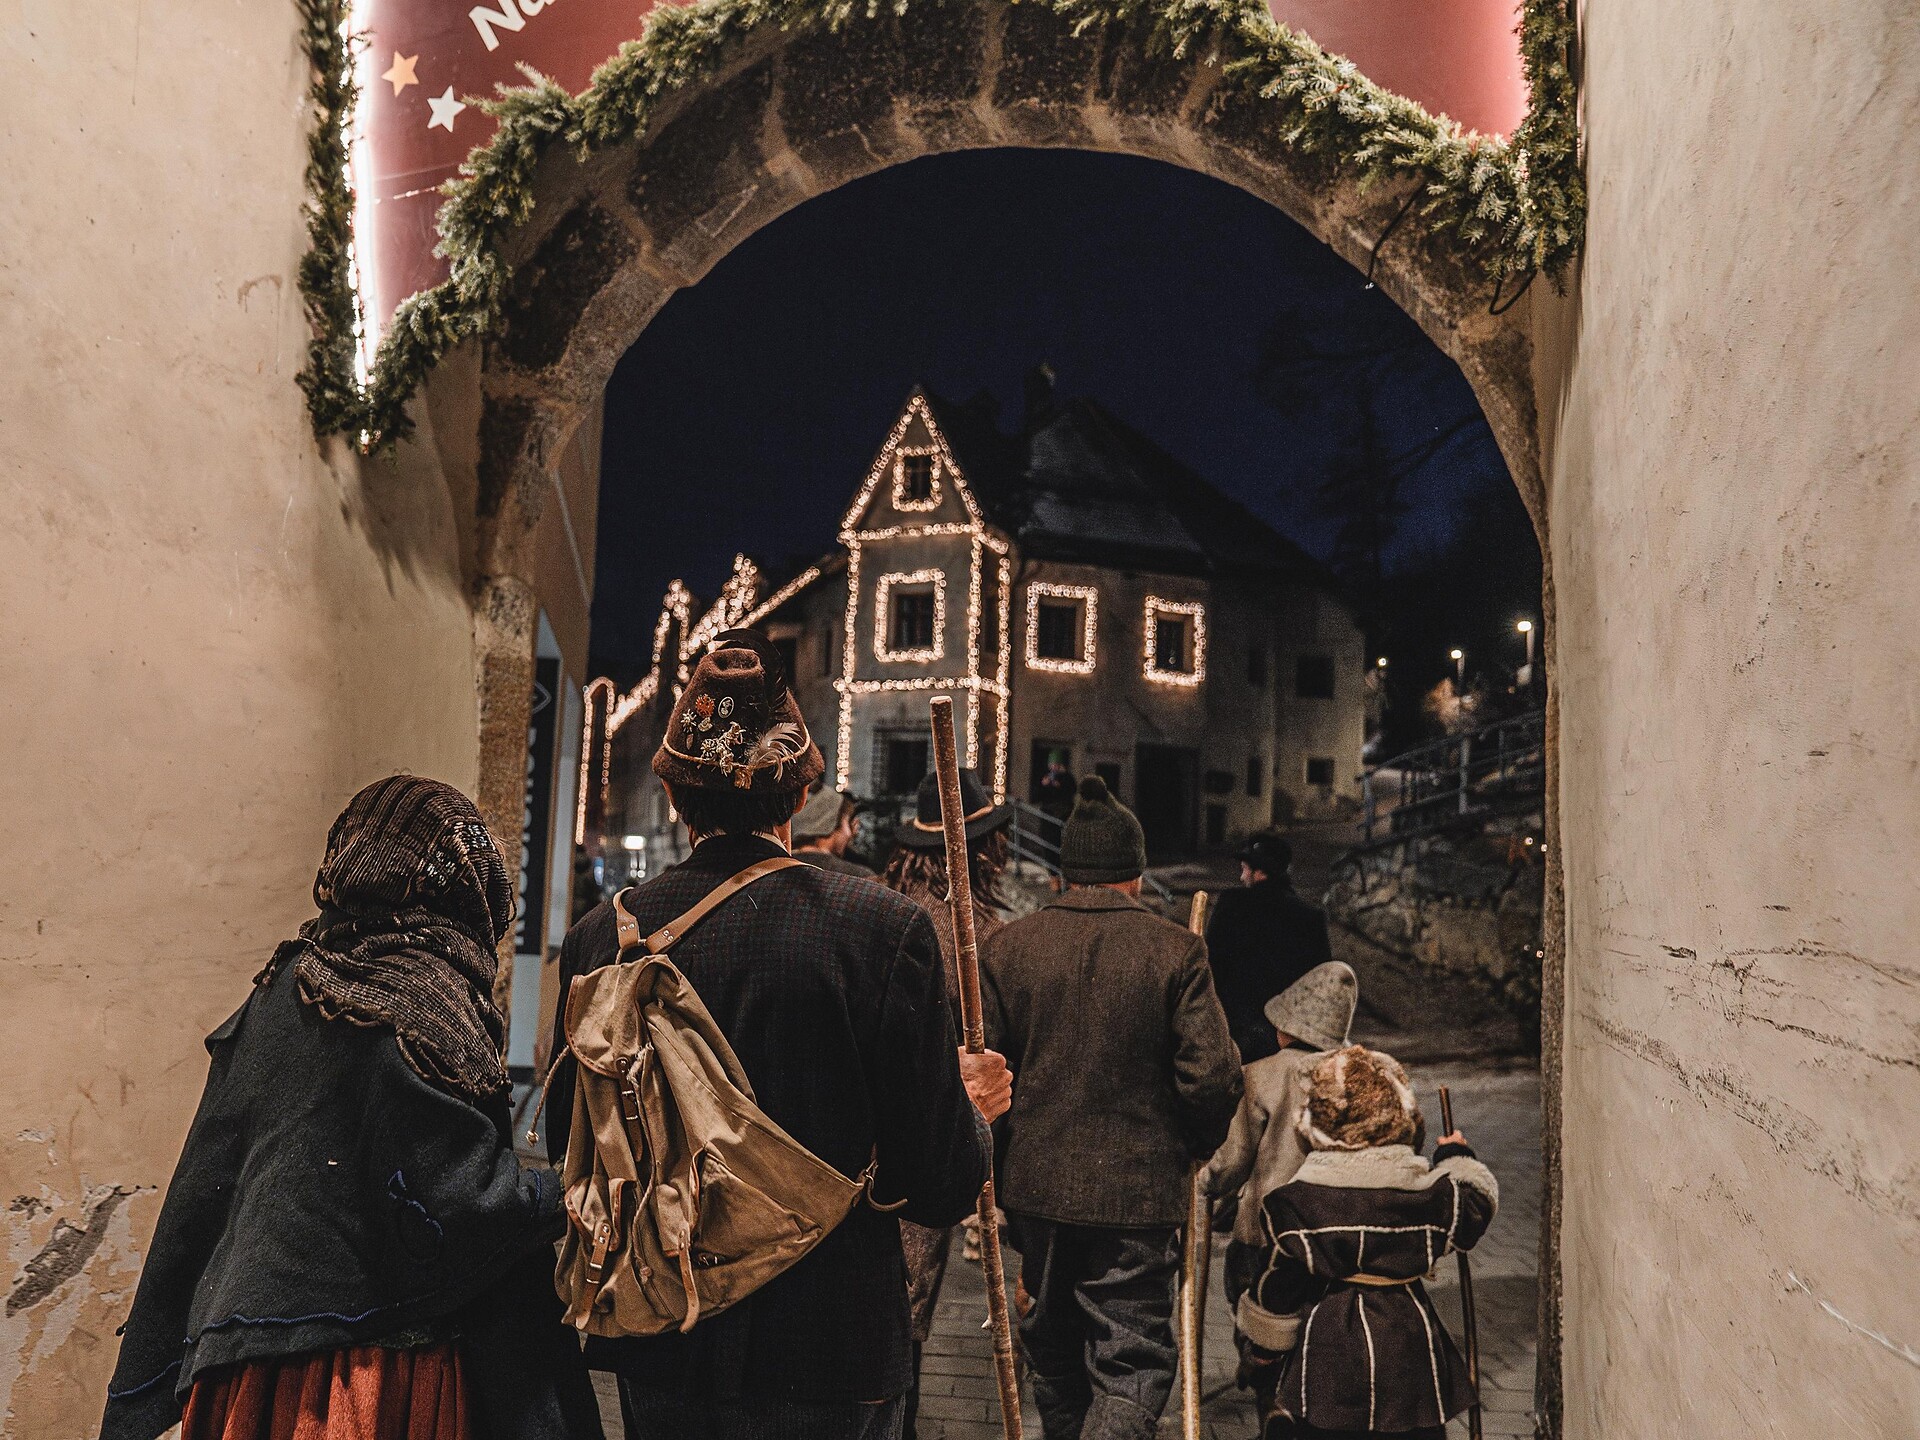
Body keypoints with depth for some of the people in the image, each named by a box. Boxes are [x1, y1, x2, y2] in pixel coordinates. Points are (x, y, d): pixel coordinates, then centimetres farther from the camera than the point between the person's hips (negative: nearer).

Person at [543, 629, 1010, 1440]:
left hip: (658, 1355, 3)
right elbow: (938, 1190, -14)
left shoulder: (601, 939, -9)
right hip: (829, 1359, -2)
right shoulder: (885, 929, -17)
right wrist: (970, 1108, 6)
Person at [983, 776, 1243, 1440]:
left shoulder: (1009, 944, -3)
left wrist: (1002, 1157, 12)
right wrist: (1192, 1148, 6)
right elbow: (1213, 1075, -13)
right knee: (1133, 1361, 6)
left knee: (1053, 1347, 23)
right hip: (1137, 1192, -3)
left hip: (1034, 1185, 4)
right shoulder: (1175, 950, -10)